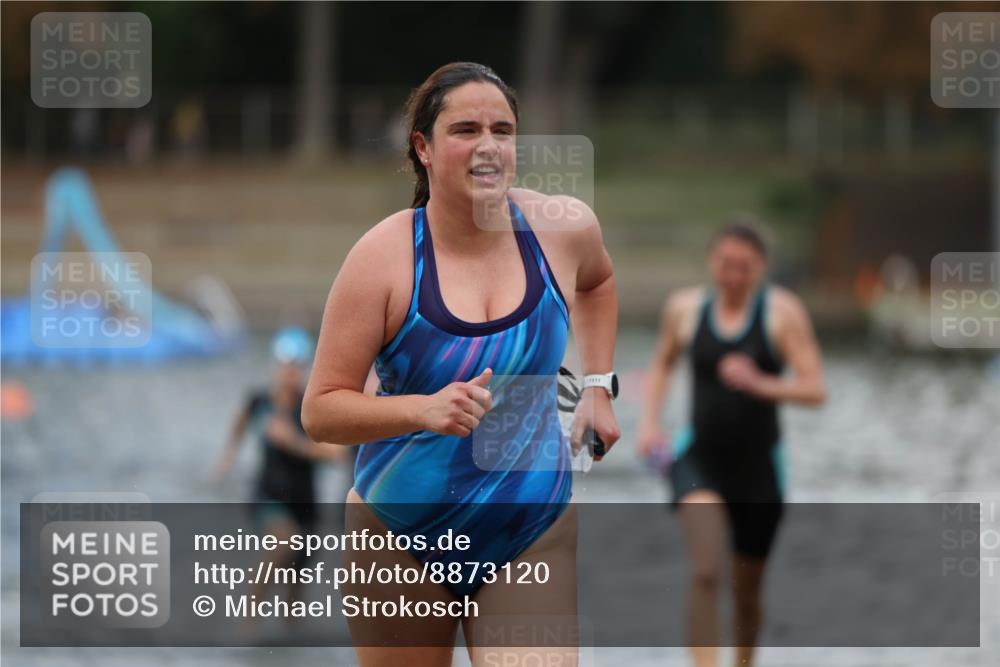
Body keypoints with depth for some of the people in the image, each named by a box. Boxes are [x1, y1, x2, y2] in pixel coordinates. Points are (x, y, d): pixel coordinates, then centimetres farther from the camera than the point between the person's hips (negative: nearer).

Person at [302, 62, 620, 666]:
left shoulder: (562, 228, -5)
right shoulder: (385, 256, -15)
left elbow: (596, 281, 23)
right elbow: (320, 411, -15)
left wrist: (598, 385, 16)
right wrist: (425, 410, -30)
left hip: (531, 536, 1)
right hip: (402, 537, -1)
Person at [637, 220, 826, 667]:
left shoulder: (782, 311, -7)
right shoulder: (685, 308, 1)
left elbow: (815, 390, -12)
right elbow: (662, 364, 22)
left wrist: (761, 384, -29)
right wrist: (649, 420, 7)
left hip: (758, 466, 0)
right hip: (700, 459, 0)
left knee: (747, 592, 15)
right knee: (706, 574, -24)